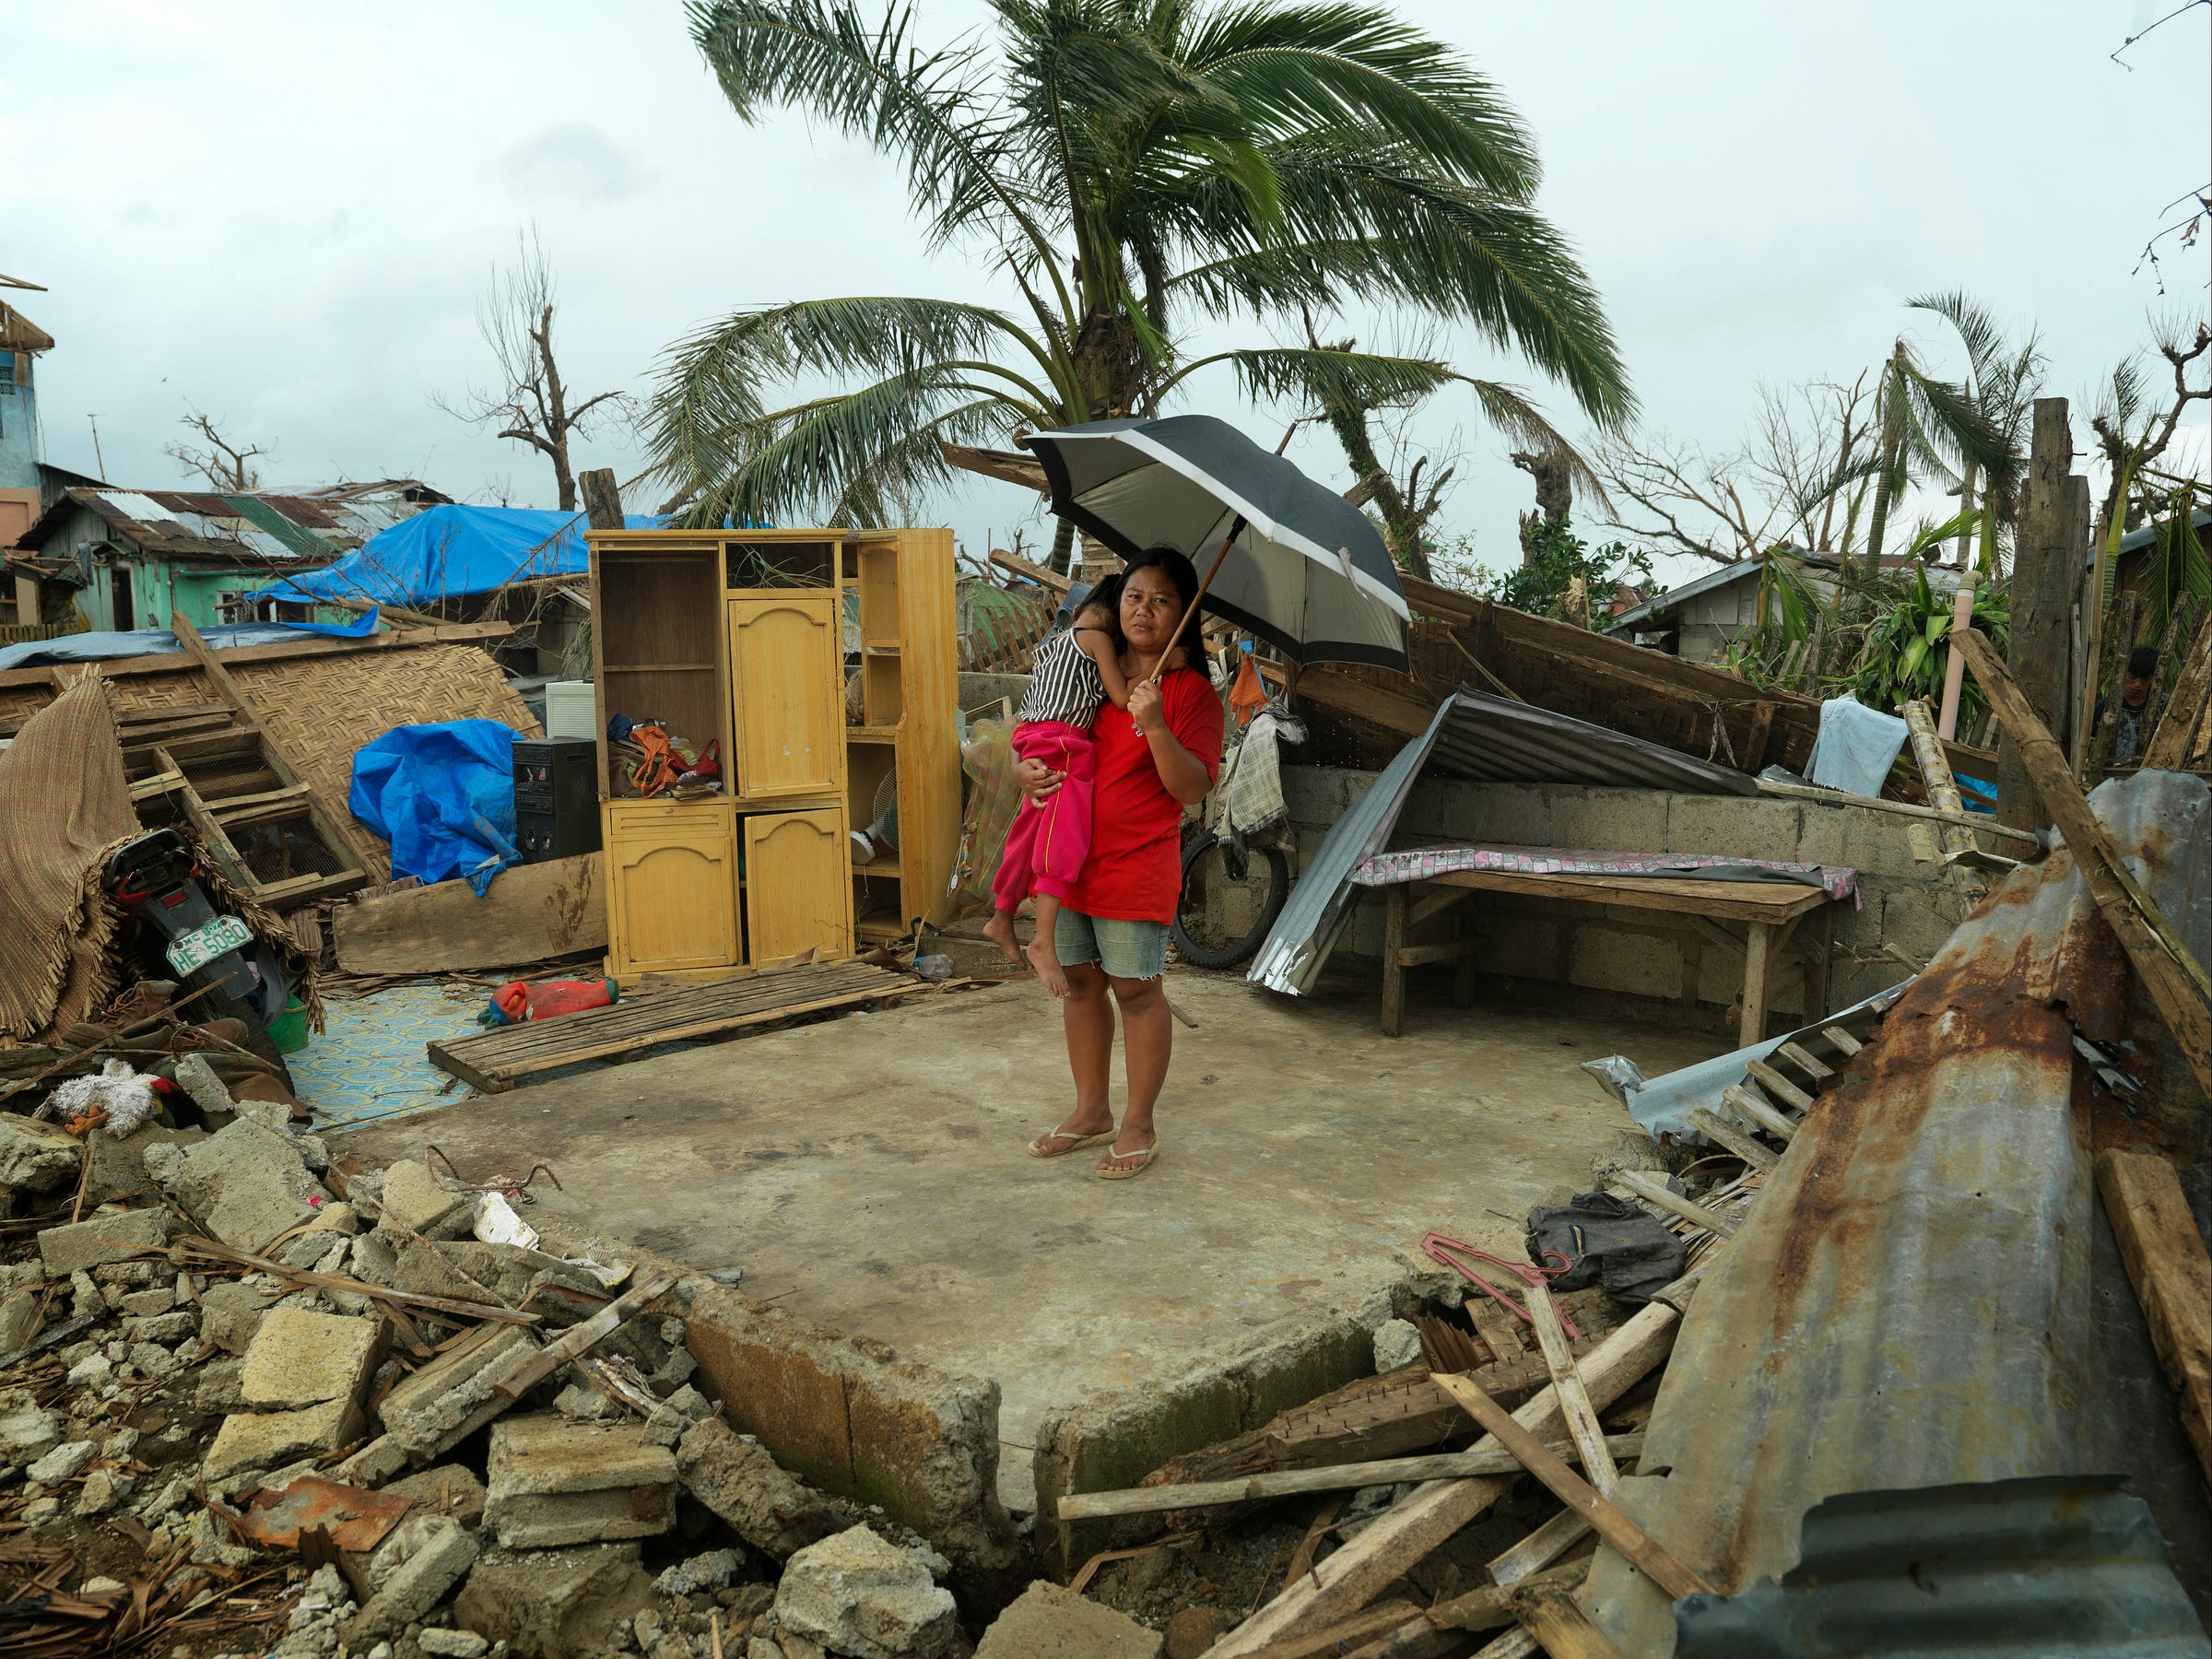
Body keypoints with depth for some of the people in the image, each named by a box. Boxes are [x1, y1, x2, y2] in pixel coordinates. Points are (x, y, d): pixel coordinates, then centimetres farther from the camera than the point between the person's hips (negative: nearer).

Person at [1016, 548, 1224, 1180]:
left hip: (1138, 863, -6)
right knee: (1080, 982, 13)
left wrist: (1154, 725, -28)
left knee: (1135, 989, 0)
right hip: (1070, 855, 6)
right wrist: (1026, 771, -3)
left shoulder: (1192, 691, -6)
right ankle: (1090, 1112, 27)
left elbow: (1193, 788, -15)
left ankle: (1139, 1126, 14)